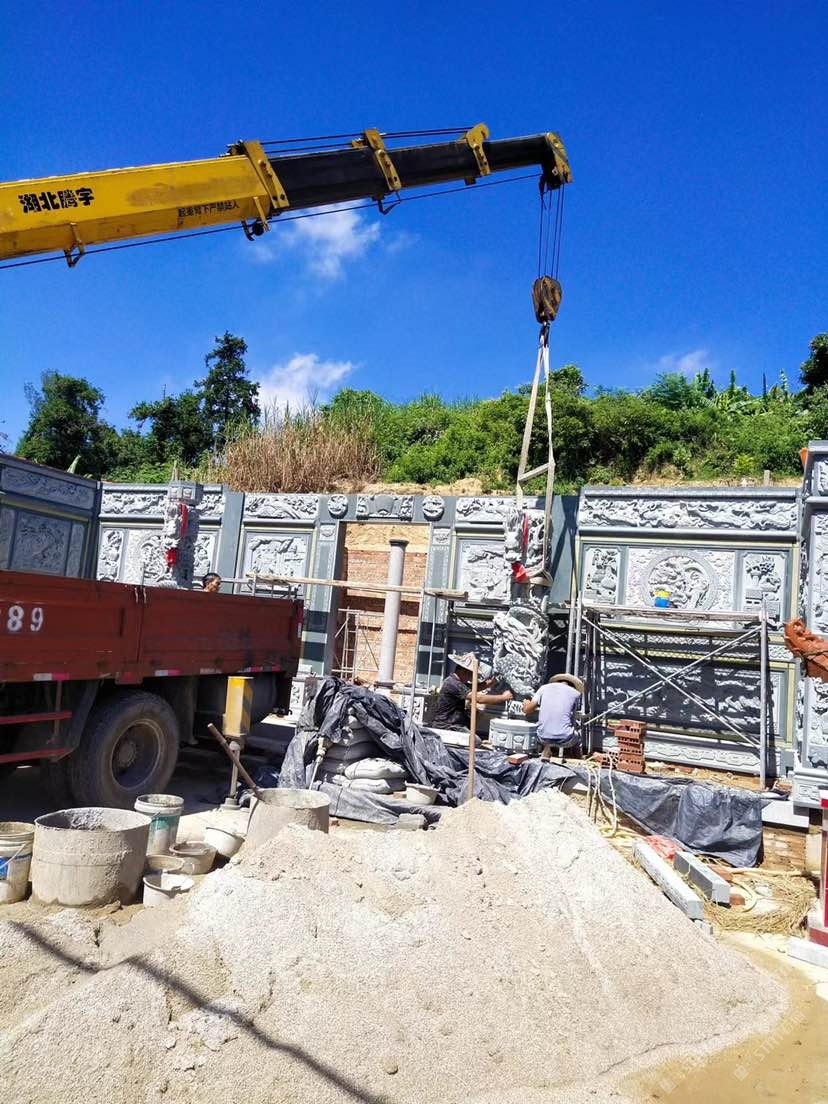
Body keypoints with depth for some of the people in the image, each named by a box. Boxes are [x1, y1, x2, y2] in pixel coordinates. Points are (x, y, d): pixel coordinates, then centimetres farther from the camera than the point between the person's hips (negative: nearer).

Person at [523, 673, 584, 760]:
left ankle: (546, 751, 14)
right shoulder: (576, 693, 8)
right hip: (565, 740, -1)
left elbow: (527, 710, 8)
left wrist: (527, 704, 30)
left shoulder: (544, 688, 9)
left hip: (544, 738, 1)